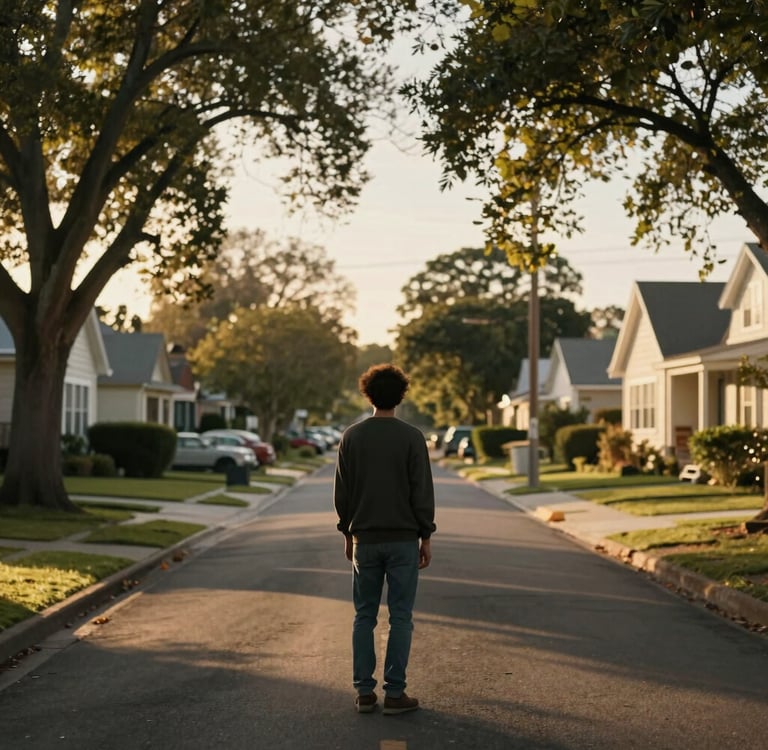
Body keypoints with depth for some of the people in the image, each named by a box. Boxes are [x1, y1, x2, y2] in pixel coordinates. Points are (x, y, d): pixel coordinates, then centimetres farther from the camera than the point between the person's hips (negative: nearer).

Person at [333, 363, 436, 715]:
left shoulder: (352, 437, 1)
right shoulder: (411, 437, -7)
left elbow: (341, 491, 4)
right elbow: (422, 491, -8)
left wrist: (347, 532, 14)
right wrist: (426, 536, 0)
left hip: (365, 539, 3)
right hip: (403, 539, -2)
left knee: (364, 616, 9)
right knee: (400, 617, 3)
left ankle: (364, 692, 10)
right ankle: (394, 693, 3)